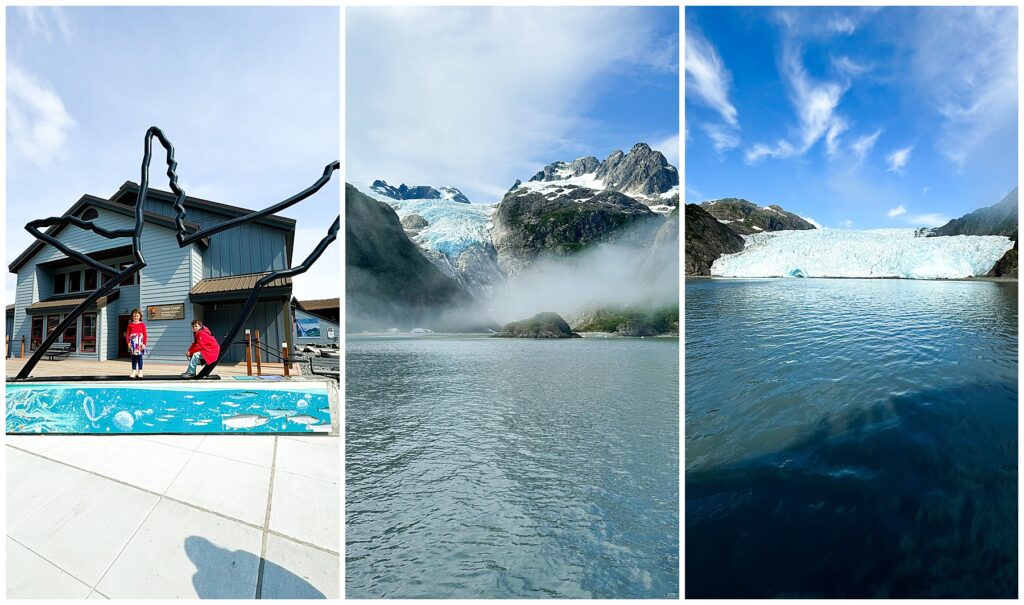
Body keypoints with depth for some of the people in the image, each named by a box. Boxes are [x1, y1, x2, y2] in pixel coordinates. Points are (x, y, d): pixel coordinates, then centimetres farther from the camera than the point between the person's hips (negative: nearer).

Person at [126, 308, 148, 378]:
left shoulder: (142, 324, 2)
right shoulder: (130, 325, 6)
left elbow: (145, 334, 0)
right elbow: (127, 334, 5)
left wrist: (144, 343, -6)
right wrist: (128, 343, -5)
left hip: (140, 343, -2)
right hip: (133, 343, 2)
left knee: (139, 357, 0)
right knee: (133, 357, 6)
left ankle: (140, 371, 5)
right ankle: (133, 371, 11)